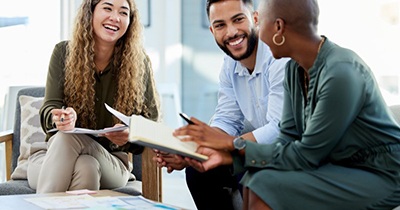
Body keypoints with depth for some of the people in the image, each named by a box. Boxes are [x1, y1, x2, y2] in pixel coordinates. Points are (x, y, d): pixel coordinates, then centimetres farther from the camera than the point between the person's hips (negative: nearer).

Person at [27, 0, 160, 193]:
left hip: (111, 162, -1)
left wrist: (130, 136, -25)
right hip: (56, 155, 1)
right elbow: (49, 109, -4)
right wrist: (61, 117, -30)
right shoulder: (64, 52, 1)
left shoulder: (138, 62, -2)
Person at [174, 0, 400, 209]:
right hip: (340, 166, 8)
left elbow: (307, 156, -21)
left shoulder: (340, 74, -26)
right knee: (256, 177, -2)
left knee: (267, 188, -18)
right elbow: (288, 139, 2)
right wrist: (228, 155, -10)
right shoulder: (295, 69, 0)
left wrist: (234, 144, -15)